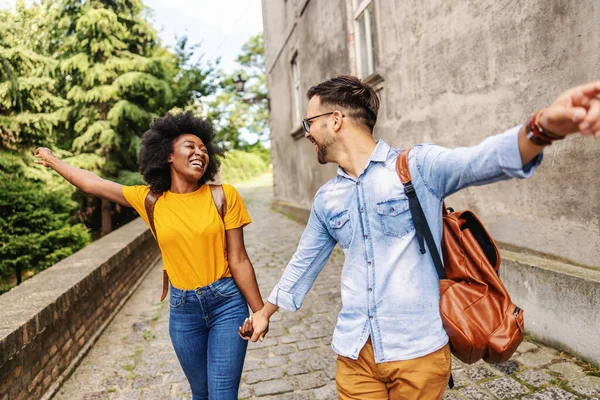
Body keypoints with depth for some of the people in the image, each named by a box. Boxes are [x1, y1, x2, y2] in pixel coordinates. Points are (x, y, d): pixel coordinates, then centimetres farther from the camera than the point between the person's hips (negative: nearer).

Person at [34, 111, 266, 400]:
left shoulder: (224, 196, -8)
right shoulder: (149, 200, -1)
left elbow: (238, 260, -7)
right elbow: (91, 184, 11)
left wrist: (260, 311, -6)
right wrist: (52, 160, 25)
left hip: (227, 303, -2)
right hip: (183, 308, 3)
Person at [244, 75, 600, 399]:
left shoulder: (419, 166, -8)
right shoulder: (327, 199, 6)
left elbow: (485, 160, -26)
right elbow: (304, 261, 18)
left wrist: (543, 127, -48)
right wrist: (266, 311, 27)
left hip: (418, 349, -3)